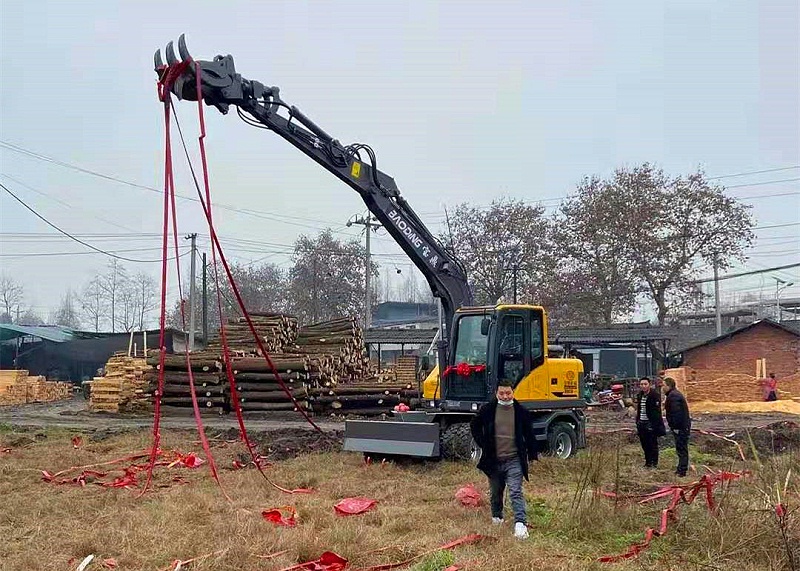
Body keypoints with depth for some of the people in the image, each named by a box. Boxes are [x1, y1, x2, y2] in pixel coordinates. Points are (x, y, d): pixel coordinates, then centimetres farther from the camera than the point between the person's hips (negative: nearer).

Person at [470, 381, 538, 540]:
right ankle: (497, 517, 38)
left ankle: (520, 524, -20)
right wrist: (483, 444, 3)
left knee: (516, 492, -13)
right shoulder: (488, 410, -2)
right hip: (494, 460, 2)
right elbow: (474, 426, 13)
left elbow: (529, 434, 8)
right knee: (496, 492, 17)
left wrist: (532, 454, 6)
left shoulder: (521, 411, -1)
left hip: (514, 460, -2)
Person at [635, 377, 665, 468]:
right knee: (644, 444, 11)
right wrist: (638, 421, 15)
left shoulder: (654, 395, -11)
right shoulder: (640, 395, 12)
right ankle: (648, 461, 22)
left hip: (651, 424, -7)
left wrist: (655, 424, -20)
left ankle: (654, 462, 8)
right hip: (641, 423, 7)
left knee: (653, 444, 0)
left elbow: (657, 411, -15)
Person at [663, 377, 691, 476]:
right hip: (683, 426, 11)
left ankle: (682, 470, -4)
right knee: (681, 448, 16)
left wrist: (676, 427, -22)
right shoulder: (675, 394, 17)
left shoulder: (673, 396, -19)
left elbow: (676, 413, -25)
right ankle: (681, 468, 25)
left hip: (680, 427, -11)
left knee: (681, 448, -7)